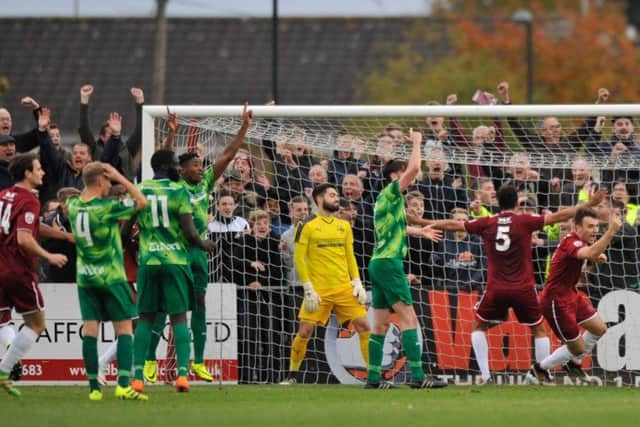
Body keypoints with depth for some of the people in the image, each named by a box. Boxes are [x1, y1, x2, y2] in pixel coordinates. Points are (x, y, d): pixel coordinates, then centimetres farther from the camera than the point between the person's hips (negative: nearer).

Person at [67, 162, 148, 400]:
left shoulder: (73, 206, 0)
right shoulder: (107, 208, -17)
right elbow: (142, 202, -7)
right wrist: (121, 178, -6)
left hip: (84, 278, 5)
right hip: (111, 277, -5)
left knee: (90, 331, 3)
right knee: (124, 329, 1)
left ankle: (94, 388, 1)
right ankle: (123, 385, -10)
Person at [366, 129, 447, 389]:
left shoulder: (387, 200, 21)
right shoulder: (390, 192, -7)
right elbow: (414, 168, -20)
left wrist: (419, 231, 54)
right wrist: (417, 143, -4)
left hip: (379, 263, 10)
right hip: (389, 263, -10)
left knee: (381, 323, 9)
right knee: (408, 317, -13)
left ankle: (373, 378, 8)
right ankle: (417, 376, -19)